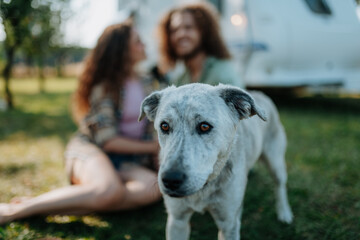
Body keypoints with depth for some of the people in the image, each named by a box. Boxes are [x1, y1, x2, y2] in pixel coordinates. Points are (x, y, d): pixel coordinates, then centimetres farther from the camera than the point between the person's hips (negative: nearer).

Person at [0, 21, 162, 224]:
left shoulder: (145, 83, 12)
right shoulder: (104, 87, -8)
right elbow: (108, 140, -14)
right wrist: (152, 147, -9)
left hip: (127, 162, 6)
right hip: (90, 150, -6)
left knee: (156, 186, -30)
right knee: (110, 189, -41)